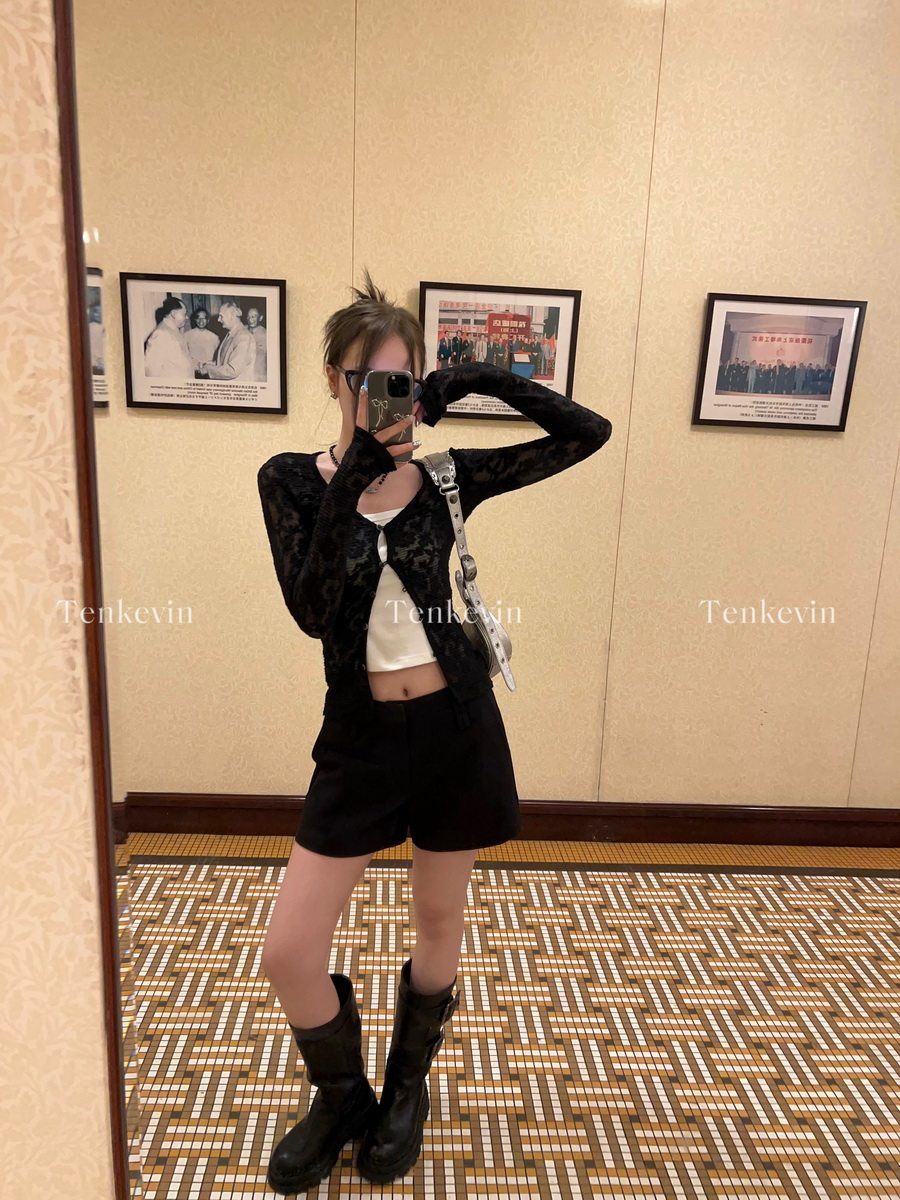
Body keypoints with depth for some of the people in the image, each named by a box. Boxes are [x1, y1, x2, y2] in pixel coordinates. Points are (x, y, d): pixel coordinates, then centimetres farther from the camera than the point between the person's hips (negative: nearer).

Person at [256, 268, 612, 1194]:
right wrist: (351, 477, -25)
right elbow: (311, 611, -18)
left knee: (439, 922, 17)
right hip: (361, 735, 0)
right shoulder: (292, 478, -3)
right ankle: (341, 1098, 35)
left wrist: (483, 379, -11)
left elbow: (588, 433, -2)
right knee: (288, 952, 2)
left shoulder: (448, 476, -1)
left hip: (457, 724, 1)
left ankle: (406, 1089, 46)